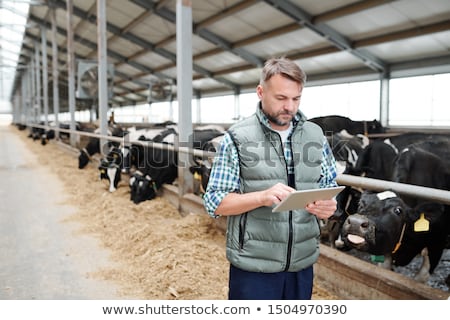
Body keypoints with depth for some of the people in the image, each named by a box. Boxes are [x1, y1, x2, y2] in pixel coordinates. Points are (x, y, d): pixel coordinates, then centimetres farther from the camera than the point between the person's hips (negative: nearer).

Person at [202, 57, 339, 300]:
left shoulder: (315, 135, 4)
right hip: (253, 266, -4)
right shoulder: (237, 137, -8)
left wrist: (328, 205, -12)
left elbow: (330, 187, 12)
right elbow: (214, 202, -9)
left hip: (303, 264, 4)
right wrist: (263, 197, -25)